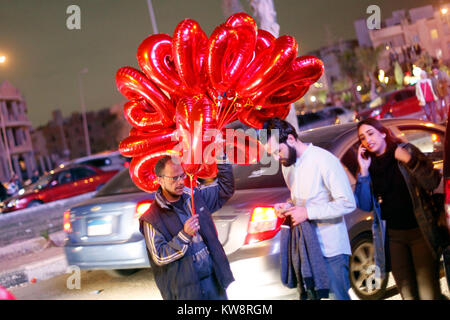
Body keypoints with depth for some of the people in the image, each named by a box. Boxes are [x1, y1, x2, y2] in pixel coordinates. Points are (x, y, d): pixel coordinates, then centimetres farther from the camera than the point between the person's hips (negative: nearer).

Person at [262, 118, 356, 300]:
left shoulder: (324, 160, -16)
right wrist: (288, 206, 0)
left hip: (331, 250, -7)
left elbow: (348, 203, -18)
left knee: (337, 295, 1)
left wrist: (307, 212, -20)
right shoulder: (287, 164, 9)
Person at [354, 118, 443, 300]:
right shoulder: (369, 165, 8)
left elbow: (433, 183, -8)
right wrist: (363, 171, -7)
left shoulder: (406, 150, 0)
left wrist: (409, 160, -20)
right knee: (407, 292, 6)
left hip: (419, 231, -3)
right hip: (391, 235, 3)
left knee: (428, 293, -9)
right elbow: (365, 206, 1)